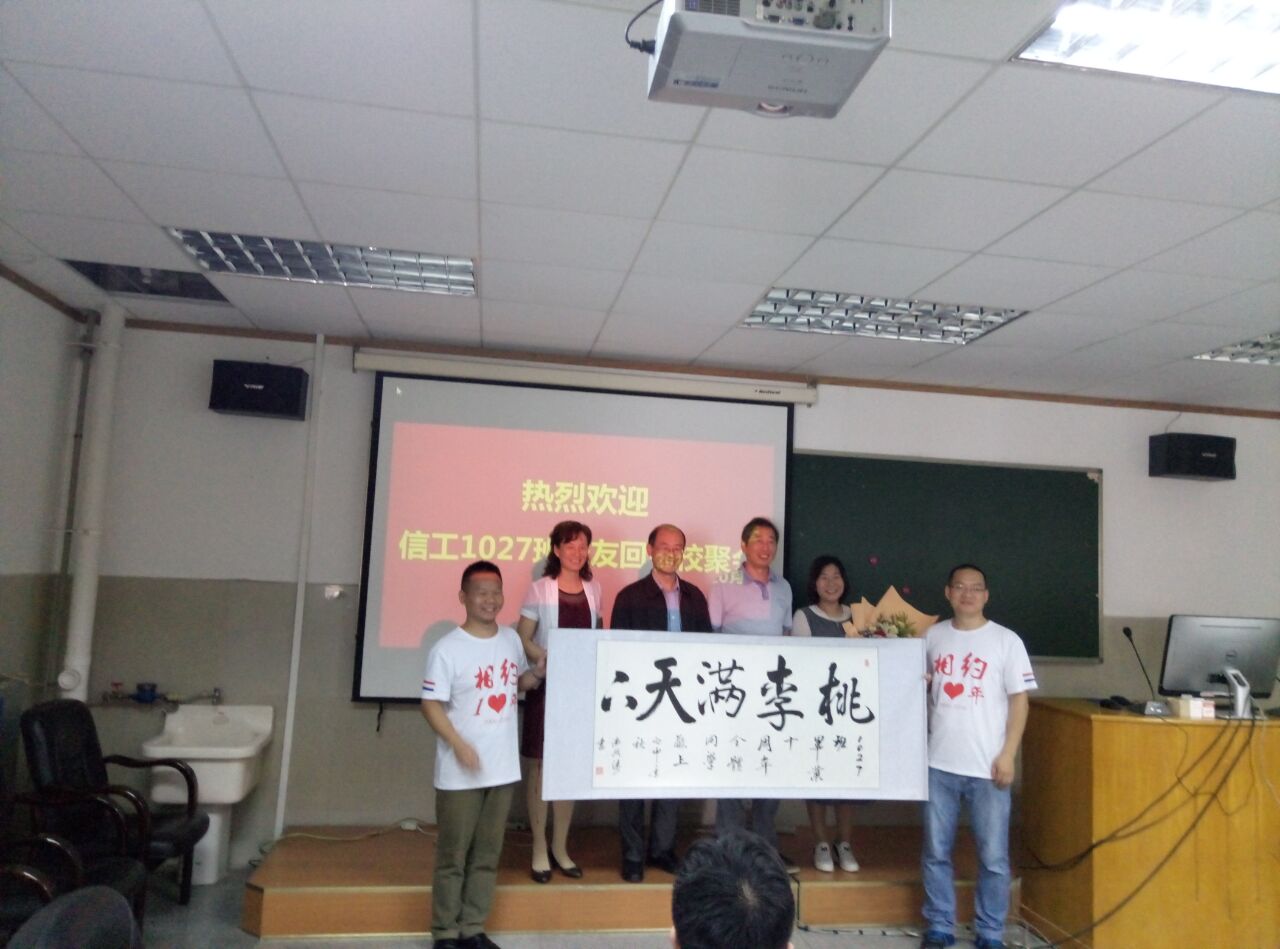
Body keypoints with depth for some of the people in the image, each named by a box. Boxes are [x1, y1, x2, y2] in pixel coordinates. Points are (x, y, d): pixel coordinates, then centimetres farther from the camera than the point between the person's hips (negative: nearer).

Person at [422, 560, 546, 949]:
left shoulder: (511, 639, 5)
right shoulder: (447, 649, -13)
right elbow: (430, 704, -14)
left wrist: (538, 674, -3)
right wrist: (459, 745, -24)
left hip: (503, 768, 6)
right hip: (460, 773, -5)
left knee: (487, 855, 14)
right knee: (453, 856, 5)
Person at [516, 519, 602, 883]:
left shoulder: (593, 589, 7)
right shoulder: (540, 589, -4)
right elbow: (522, 638, -4)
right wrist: (549, 660, -20)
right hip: (546, 684, -3)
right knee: (541, 764, 2)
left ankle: (560, 847, 21)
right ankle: (539, 849, 14)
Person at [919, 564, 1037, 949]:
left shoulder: (1006, 640, -2)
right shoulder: (933, 636, 7)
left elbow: (1019, 700, -3)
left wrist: (1007, 755, -9)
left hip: (987, 766, -2)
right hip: (939, 762, 3)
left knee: (993, 857, 6)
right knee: (935, 852, 10)